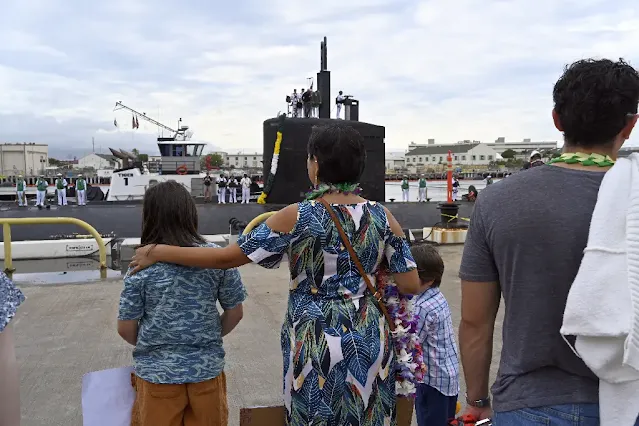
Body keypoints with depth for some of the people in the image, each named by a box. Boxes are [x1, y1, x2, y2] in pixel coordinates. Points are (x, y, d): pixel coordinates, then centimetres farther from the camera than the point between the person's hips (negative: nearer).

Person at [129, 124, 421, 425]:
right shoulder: (382, 217, -5)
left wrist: (157, 252, -1)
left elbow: (227, 257, -12)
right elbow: (411, 284, -3)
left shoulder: (298, 217, -16)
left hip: (317, 344, -3)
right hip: (370, 342, 4)